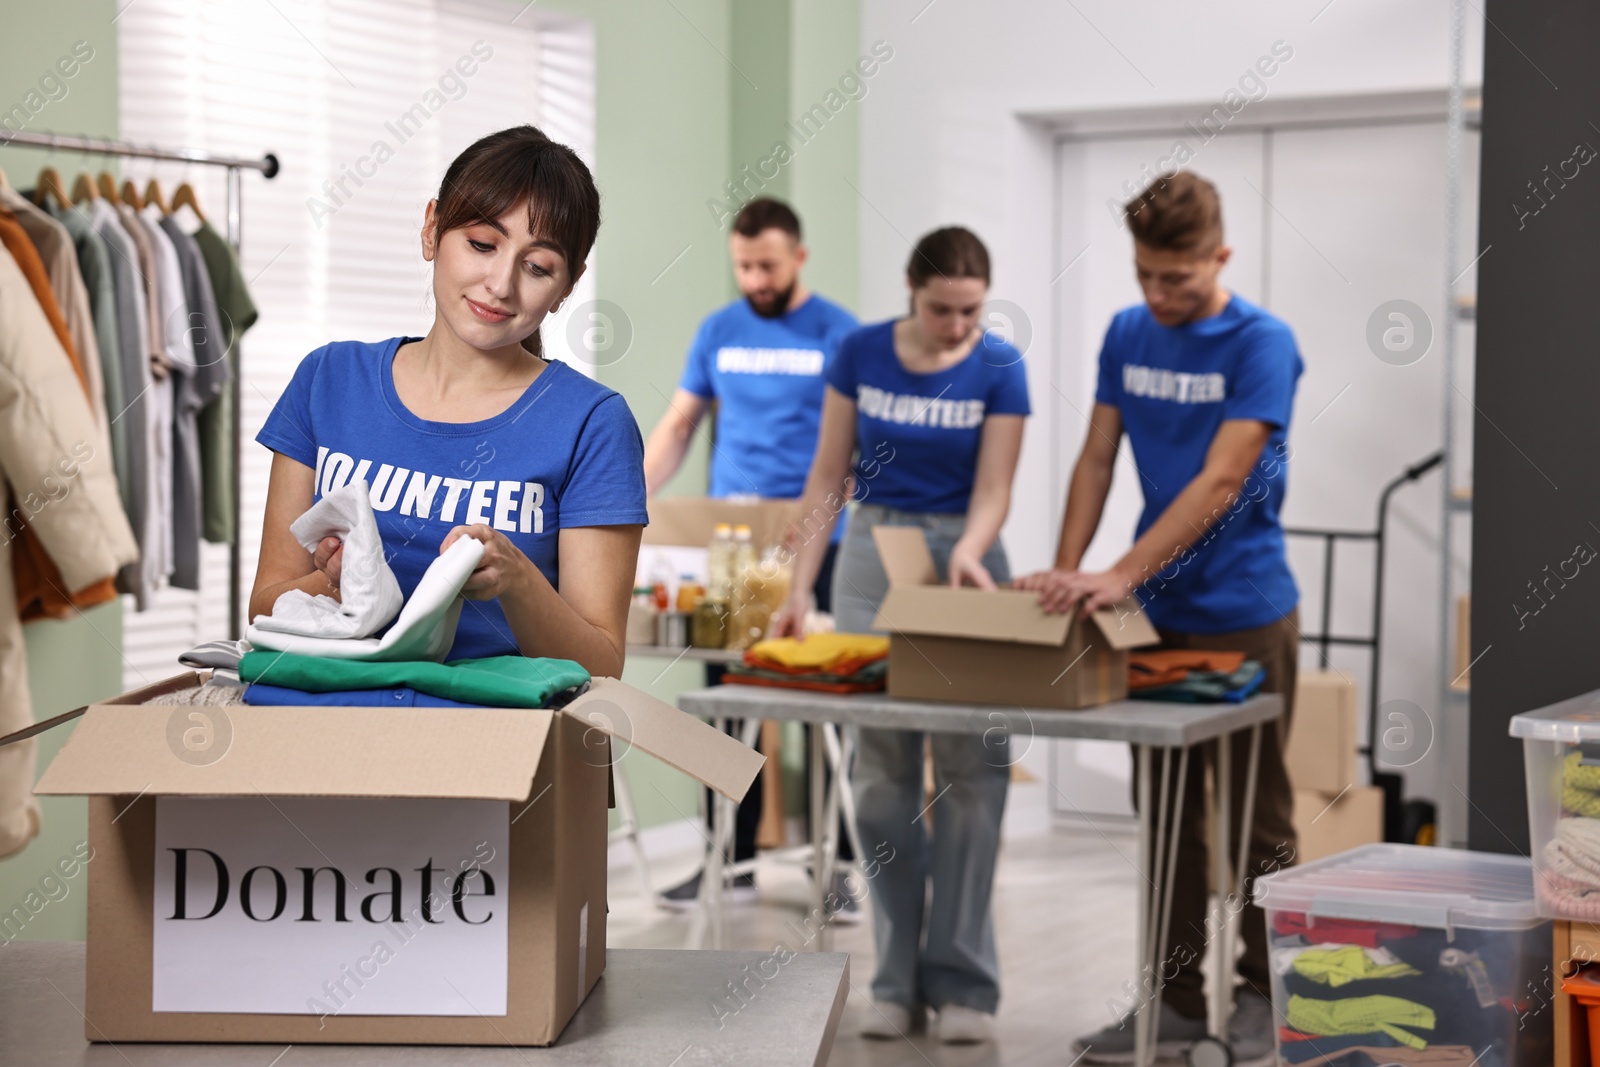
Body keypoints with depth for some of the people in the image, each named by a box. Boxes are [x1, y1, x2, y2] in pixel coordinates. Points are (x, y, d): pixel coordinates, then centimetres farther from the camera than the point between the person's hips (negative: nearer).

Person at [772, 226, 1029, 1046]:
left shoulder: (999, 370, -7)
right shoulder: (860, 353, -2)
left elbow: (991, 490, -10)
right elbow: (829, 475, 2)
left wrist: (967, 555, -31)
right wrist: (800, 586, -3)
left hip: (963, 557, -1)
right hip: (871, 556, 2)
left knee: (970, 767, -4)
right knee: (882, 769, 2)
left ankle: (961, 979, 3)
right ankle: (896, 977, 10)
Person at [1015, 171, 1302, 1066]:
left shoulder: (1262, 344, -14)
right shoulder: (1127, 334, 4)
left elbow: (1220, 484, -21)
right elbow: (1098, 460, 7)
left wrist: (1123, 574, -28)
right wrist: (1068, 572, -5)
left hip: (1245, 614, -5)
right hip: (1156, 613, 6)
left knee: (1257, 816, 5)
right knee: (1168, 815, 10)